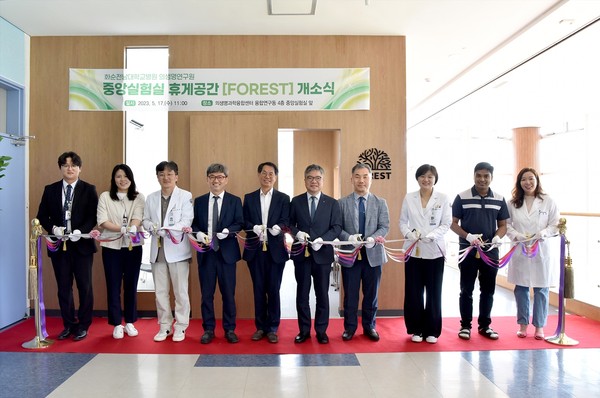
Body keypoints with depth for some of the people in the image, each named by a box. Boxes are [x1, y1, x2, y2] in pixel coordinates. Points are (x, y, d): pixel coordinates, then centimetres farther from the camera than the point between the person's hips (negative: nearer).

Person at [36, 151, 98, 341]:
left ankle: (83, 326, 15)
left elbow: (93, 216, -4)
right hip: (59, 245, 3)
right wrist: (53, 228, -11)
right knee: (64, 287, 10)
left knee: (84, 287, 3)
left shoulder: (88, 190, 1)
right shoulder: (50, 190, 8)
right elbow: (42, 216, 7)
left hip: (81, 244, -2)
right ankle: (68, 325, 22)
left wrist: (81, 231, -19)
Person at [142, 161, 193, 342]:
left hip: (177, 249, -4)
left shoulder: (186, 196, -3)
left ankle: (180, 326, 15)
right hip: (158, 249, 4)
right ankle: (165, 326, 22)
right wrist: (153, 228, -11)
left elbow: (187, 221, -10)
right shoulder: (151, 198, 12)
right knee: (160, 291, 10)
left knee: (180, 290, 3)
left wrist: (166, 229, -22)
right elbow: (145, 220, 12)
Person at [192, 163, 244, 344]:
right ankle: (208, 329, 20)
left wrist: (227, 231, -21)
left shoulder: (235, 201, 4)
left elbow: (239, 223, -2)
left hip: (226, 252, -1)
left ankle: (229, 329, 18)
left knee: (228, 293, 6)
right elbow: (193, 224, 9)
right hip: (206, 252, 2)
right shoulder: (199, 201, 9)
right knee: (206, 293, 8)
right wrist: (198, 233, -13)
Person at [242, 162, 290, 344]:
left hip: (275, 249, -1)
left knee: (274, 290, 3)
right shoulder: (249, 198, 10)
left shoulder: (283, 198, 5)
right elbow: (245, 221, 4)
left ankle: (272, 328, 14)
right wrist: (254, 228, -17)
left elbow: (286, 221, -3)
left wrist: (278, 227, -25)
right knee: (258, 289, 9)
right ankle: (260, 327, 20)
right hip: (255, 250, 2)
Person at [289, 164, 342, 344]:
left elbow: (337, 227, -3)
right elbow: (290, 224, 6)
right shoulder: (296, 201, 5)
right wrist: (297, 233, -15)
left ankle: (321, 331, 20)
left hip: (323, 254, -1)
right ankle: (304, 330, 21)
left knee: (322, 294, 8)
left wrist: (322, 239, -17)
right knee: (302, 294, 9)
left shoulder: (332, 203, 3)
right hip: (301, 253, 1)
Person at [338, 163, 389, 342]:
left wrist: (373, 238, -21)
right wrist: (349, 238, -21)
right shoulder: (342, 203, 2)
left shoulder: (380, 203, 6)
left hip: (373, 254, 1)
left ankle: (369, 326, 26)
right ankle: (350, 327, 22)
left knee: (371, 294, 11)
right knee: (350, 294, 8)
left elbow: (384, 226, -2)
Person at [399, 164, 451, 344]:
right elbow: (402, 221, 5)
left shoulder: (443, 198, 0)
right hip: (413, 250, 1)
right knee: (414, 292, 5)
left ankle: (432, 330, 19)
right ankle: (416, 329, 20)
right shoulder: (409, 198, 4)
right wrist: (408, 233, -14)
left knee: (434, 292, 6)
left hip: (434, 251, -1)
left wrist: (432, 235, -19)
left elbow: (446, 223, -2)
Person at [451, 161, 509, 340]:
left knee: (488, 290, 11)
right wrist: (468, 236, -19)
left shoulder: (499, 199, 4)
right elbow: (453, 223, -3)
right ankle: (465, 325, 17)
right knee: (466, 290, 5)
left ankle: (485, 325, 25)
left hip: (490, 251, 3)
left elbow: (503, 225, 9)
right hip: (468, 250, -3)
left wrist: (497, 237, -12)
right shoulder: (462, 197, -5)